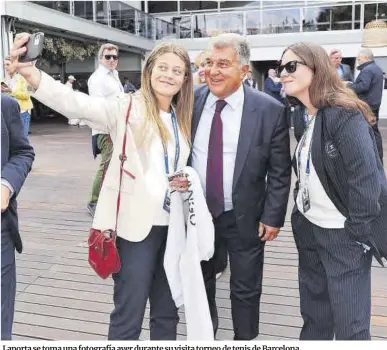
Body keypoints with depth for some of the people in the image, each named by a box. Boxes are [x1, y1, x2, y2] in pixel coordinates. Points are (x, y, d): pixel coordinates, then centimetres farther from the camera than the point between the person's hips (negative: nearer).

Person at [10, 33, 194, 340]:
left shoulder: (183, 118, 9)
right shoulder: (127, 107, -7)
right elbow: (79, 105, -25)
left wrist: (188, 182, -1)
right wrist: (32, 75, -41)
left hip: (173, 225, 5)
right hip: (137, 224, -5)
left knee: (167, 310, 18)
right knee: (128, 314, 4)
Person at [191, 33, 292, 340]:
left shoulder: (269, 110, -14)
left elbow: (279, 172, -8)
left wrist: (273, 216, -9)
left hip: (245, 217, -2)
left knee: (246, 290, 14)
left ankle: (245, 339, 38)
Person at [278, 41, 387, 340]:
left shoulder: (345, 114, -20)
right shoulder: (301, 115, 4)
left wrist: (357, 233, -18)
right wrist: (300, 209, 7)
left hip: (343, 233, -7)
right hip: (308, 227, 8)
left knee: (349, 324, 3)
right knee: (313, 315, 21)